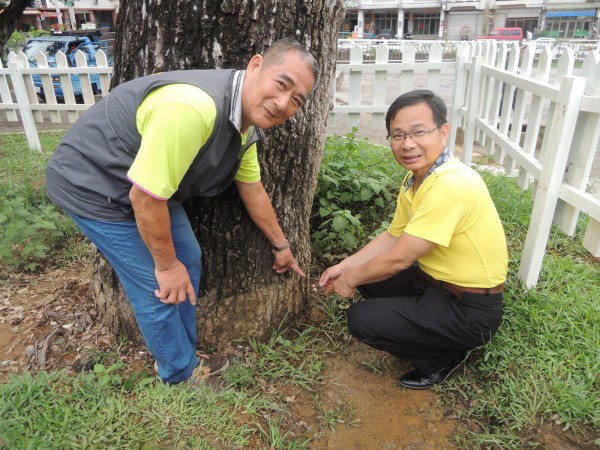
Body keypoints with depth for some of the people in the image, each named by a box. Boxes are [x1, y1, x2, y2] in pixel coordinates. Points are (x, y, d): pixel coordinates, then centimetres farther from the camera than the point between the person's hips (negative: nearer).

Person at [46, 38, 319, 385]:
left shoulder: (246, 121, -5)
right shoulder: (194, 107, -37)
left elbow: (253, 191, 8)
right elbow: (144, 195, -31)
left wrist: (281, 246, 18)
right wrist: (166, 265, -15)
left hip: (150, 184, 9)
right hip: (95, 183, -9)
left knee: (189, 260, 14)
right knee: (159, 287, -3)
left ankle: (183, 355, 35)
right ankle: (181, 375, 24)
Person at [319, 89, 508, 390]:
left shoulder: (451, 185, -29)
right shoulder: (416, 177, 1)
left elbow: (398, 259, -26)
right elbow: (393, 236, 10)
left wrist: (352, 278, -9)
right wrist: (344, 268, 4)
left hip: (470, 310, -9)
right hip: (437, 282, 9)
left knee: (361, 320, -15)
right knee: (368, 276, 10)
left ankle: (442, 358, 8)